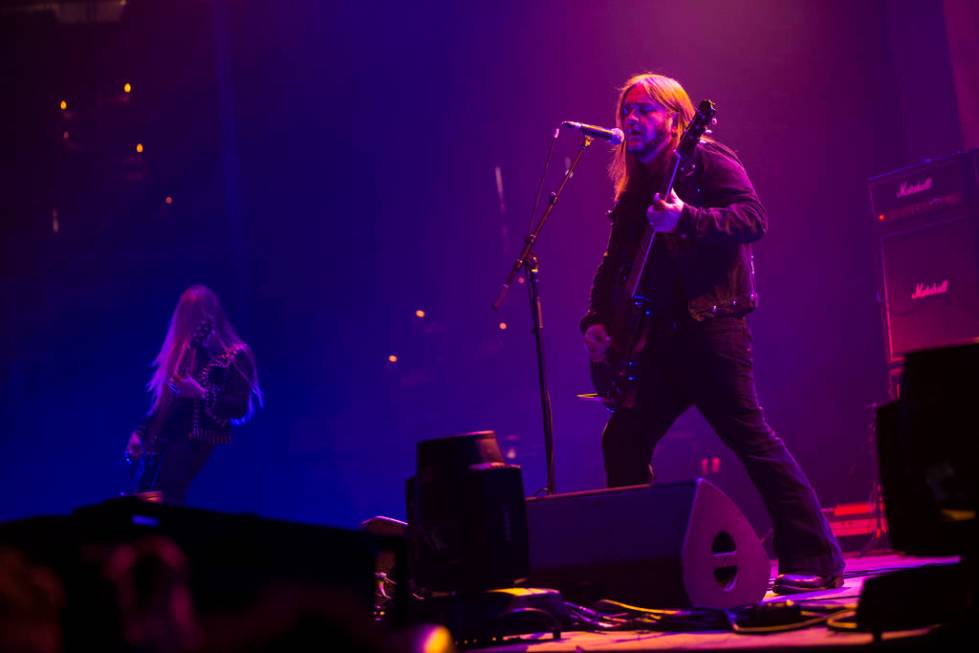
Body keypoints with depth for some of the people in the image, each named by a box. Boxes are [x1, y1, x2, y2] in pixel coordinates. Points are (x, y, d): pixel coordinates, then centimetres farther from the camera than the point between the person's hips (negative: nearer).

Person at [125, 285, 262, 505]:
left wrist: (201, 394, -22)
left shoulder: (235, 356, -2)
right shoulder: (182, 351, 18)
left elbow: (240, 408, -11)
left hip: (198, 440, -7)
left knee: (161, 502, -22)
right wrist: (140, 433, 11)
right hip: (163, 439, 7)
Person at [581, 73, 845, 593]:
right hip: (660, 336, 8)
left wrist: (685, 218, -28)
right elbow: (615, 261, 23)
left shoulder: (706, 161, -2)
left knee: (749, 437, -12)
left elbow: (755, 218, -16)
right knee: (622, 441, 7)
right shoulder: (633, 186, 20)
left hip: (710, 327, -8)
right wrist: (596, 320, 10)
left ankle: (814, 559, -8)